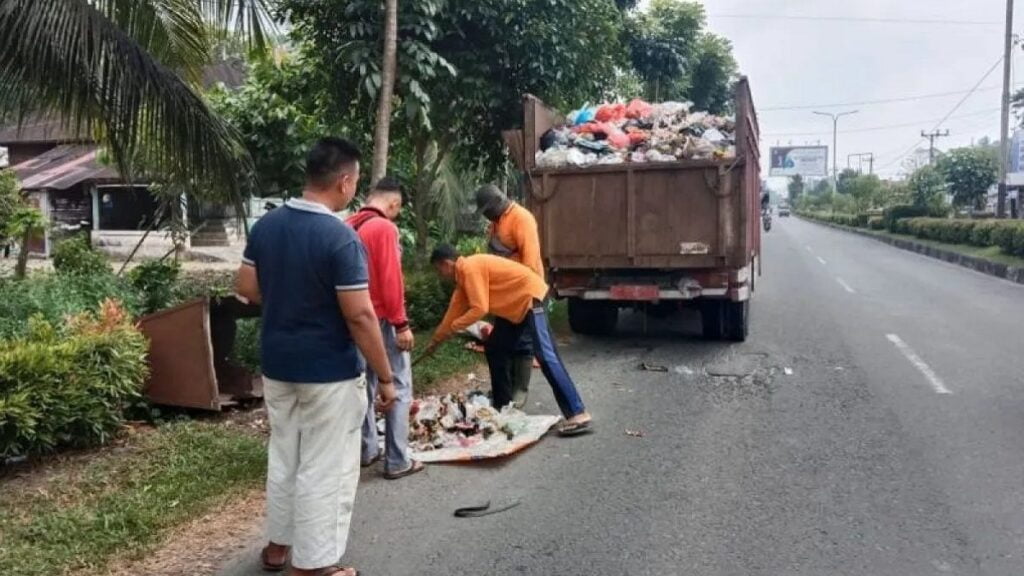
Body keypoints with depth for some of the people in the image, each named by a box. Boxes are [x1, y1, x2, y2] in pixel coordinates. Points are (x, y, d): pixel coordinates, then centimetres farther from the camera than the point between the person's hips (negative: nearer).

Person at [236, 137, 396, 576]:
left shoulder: (266, 225, 1)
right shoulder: (341, 238, -21)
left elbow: (246, 288, 8)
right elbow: (360, 316, -21)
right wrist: (385, 376, -12)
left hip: (277, 366, 7)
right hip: (329, 373, -7)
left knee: (283, 456, 21)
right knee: (324, 469, 6)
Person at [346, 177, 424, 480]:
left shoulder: (348, 226, 8)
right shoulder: (384, 227, -16)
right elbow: (390, 279, -21)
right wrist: (401, 323, -16)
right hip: (380, 319, -8)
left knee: (365, 385, 17)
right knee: (399, 388, 0)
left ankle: (368, 450, 26)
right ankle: (397, 461, 3)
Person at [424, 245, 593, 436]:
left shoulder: (469, 268, -16)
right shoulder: (463, 273, 15)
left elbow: (480, 309, -22)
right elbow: (455, 309, 24)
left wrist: (452, 328, -10)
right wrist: (436, 340, 31)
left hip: (531, 296, -11)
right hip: (517, 303, 11)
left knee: (545, 355, -19)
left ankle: (578, 414, -25)